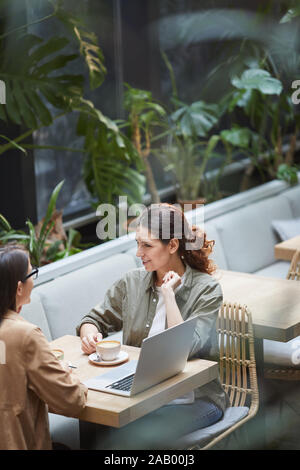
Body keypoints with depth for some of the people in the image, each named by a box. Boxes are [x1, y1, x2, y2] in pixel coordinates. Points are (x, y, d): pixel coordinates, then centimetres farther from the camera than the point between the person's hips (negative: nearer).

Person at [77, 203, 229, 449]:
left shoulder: (206, 289, -9)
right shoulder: (133, 282, 5)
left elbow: (185, 349, -20)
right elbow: (95, 319, 14)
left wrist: (168, 293, -17)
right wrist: (90, 333, -9)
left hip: (193, 400, -4)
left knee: (133, 436, -29)